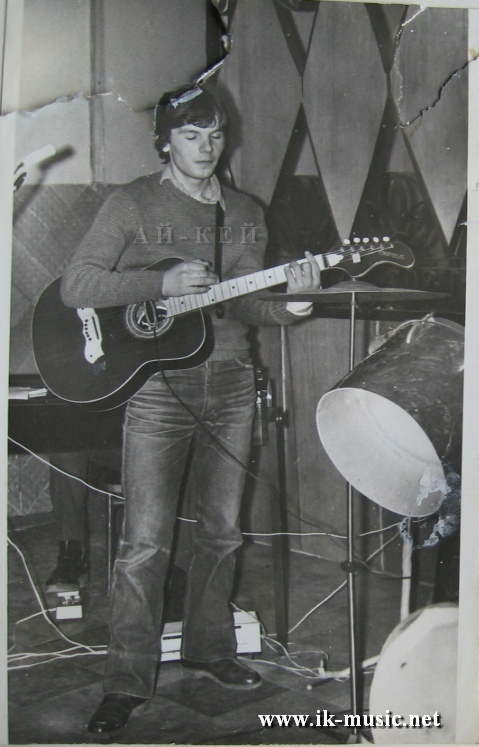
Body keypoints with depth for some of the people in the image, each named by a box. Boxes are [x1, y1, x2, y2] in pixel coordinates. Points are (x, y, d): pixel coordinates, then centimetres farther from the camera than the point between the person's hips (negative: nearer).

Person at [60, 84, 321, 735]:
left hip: (230, 382, 5)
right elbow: (75, 285, -9)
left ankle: (208, 649, 30)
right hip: (157, 385, -5)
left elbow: (245, 306, 9)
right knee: (145, 543, -5)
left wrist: (289, 302, -12)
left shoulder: (245, 214, 13)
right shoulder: (134, 203, -2)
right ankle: (127, 682, 8)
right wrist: (161, 283, -20)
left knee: (222, 529, 13)